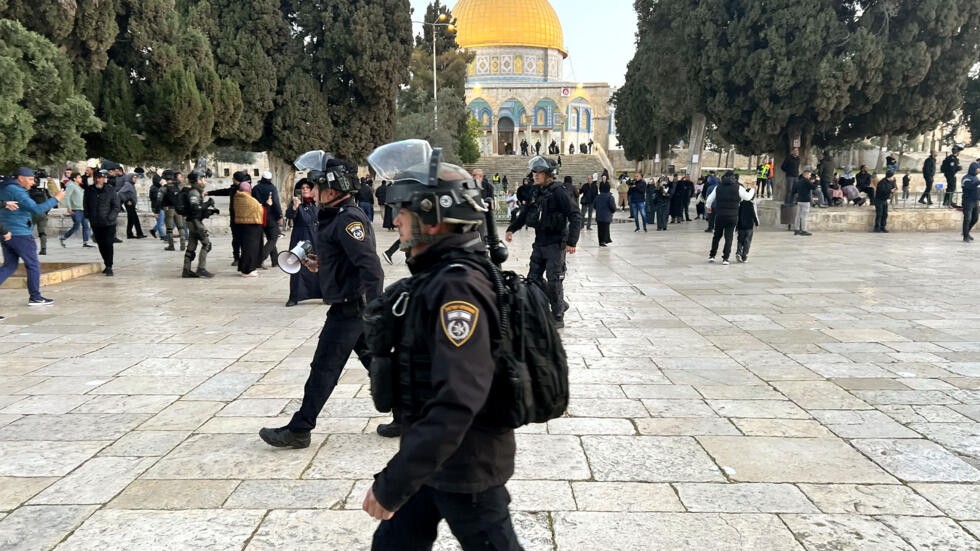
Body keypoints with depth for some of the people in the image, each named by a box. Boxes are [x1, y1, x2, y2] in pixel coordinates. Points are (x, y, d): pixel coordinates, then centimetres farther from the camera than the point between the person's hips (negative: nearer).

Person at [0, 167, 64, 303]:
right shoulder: (17, 191, -15)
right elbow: (36, 209, -22)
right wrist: (56, 199, -17)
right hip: (20, 234, -9)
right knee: (33, 265, 2)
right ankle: (35, 297, 7)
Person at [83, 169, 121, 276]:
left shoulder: (111, 190, -6)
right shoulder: (89, 190, 4)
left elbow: (117, 206, -6)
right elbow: (86, 205, 15)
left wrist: (110, 217, -16)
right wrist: (88, 216, 3)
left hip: (109, 224, -4)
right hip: (95, 223, 4)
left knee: (108, 244, -8)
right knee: (101, 245, 12)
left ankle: (109, 267, -2)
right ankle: (107, 264, 25)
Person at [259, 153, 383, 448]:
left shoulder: (348, 219, -19)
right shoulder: (335, 216, 13)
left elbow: (371, 268, -26)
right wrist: (322, 265, 11)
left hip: (349, 309, -10)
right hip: (353, 306, 10)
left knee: (324, 369, -1)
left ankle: (298, 430, 9)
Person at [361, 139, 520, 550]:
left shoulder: (457, 289, -26)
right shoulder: (440, 276, 5)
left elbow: (457, 404, -33)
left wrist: (393, 482, -30)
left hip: (466, 465, -9)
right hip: (434, 457, 9)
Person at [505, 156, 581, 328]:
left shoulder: (558, 193, -14)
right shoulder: (537, 193, 9)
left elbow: (576, 216, -17)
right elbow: (526, 213, 23)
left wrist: (572, 242, -21)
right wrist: (511, 229, 17)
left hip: (555, 244, -8)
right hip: (539, 243, 8)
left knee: (554, 281, -4)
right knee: (533, 279, 9)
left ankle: (558, 317, 11)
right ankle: (560, 305, 24)